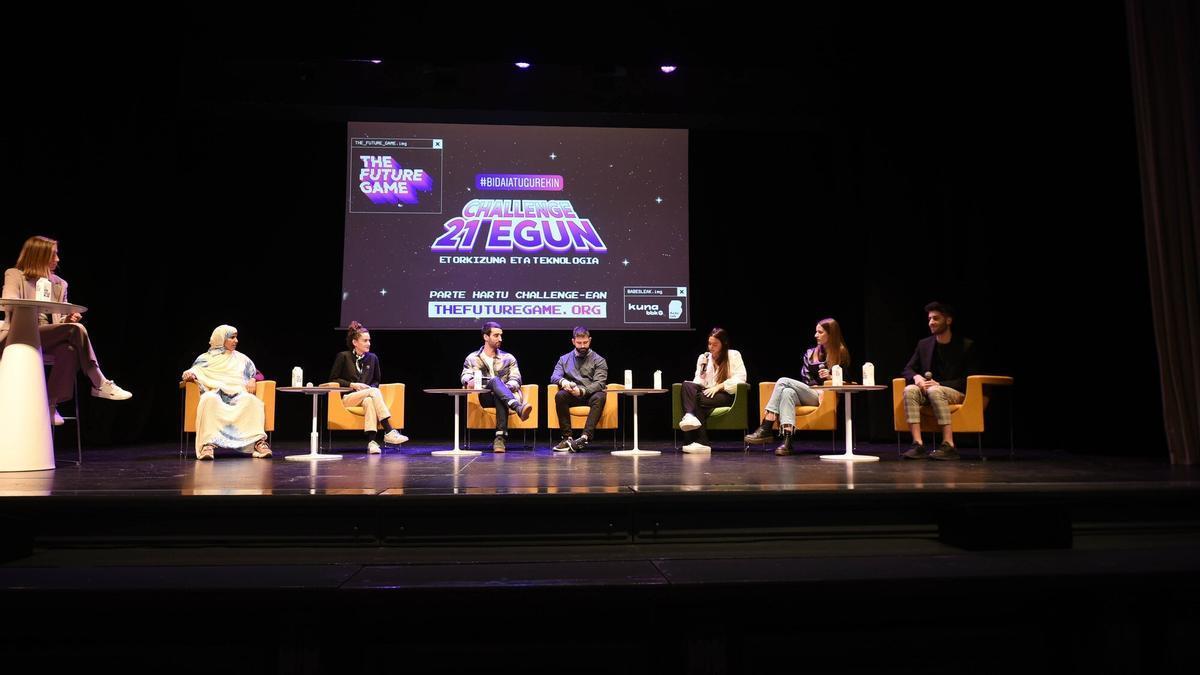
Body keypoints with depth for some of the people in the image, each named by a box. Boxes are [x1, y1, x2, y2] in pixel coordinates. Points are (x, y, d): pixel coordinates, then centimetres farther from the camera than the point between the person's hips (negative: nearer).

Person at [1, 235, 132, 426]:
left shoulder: (59, 284, 21)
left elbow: (61, 321, 20)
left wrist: (67, 319, -7)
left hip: (49, 338, 4)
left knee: (69, 350, -34)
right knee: (75, 330, -30)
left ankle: (51, 404, -31)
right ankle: (100, 385, -27)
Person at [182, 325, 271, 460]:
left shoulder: (241, 358, 25)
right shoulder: (206, 358, 20)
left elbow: (258, 374, 23)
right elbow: (194, 372, 11)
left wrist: (253, 380, 0)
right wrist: (188, 374, -14)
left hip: (238, 395, 1)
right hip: (215, 394, -1)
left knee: (251, 400, -36)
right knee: (209, 399, -40)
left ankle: (259, 442, -46)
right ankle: (208, 444, -49)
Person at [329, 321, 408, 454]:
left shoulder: (373, 358, 10)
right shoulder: (343, 356, 0)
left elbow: (377, 380, 20)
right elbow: (333, 379, 1)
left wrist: (371, 388, -3)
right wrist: (353, 385, -11)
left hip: (367, 396, 3)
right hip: (347, 398, -3)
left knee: (369, 401, -37)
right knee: (374, 392, -33)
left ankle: (371, 441, -48)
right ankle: (389, 432, -40)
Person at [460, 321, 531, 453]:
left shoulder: (508, 358, 17)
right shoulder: (472, 358, 16)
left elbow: (516, 380, 7)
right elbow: (465, 376, 4)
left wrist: (506, 388, -16)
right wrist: (469, 381, -21)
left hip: (501, 396, 1)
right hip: (485, 397, -1)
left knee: (500, 398, -40)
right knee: (495, 380, -36)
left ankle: (500, 437, -51)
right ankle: (519, 408, -58)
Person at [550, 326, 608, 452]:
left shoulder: (599, 360, 7)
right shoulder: (564, 359, 17)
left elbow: (599, 383, -6)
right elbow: (554, 377, 4)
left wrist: (582, 391, -25)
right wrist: (563, 382, -22)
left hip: (590, 395, -2)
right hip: (572, 397, 2)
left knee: (600, 396, -35)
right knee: (560, 395, -30)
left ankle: (585, 436, -47)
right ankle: (567, 437, -32)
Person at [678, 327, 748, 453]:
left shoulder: (734, 355, 7)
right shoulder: (703, 357, 19)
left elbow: (740, 378, -5)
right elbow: (699, 383, 12)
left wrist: (718, 387, -13)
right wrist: (703, 368, -6)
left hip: (726, 395, -4)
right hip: (708, 393, 4)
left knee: (698, 398, -33)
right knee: (687, 385, -28)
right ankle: (691, 417, -47)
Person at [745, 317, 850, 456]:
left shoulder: (841, 354, 6)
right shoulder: (810, 352, 19)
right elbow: (804, 377, 13)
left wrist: (830, 376, -12)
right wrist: (817, 388, -6)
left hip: (821, 397, -5)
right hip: (806, 394, 5)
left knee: (783, 381, -25)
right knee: (787, 392, -31)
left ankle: (766, 429, -32)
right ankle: (787, 441, -45)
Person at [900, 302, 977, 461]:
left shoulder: (966, 345, -1)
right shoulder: (924, 344, 12)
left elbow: (967, 380, -7)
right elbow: (908, 369, 12)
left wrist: (939, 384, -19)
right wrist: (916, 377, -13)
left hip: (957, 393, -4)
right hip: (928, 390, 4)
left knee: (934, 391, -38)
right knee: (909, 390, -29)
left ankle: (949, 445, -40)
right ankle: (918, 444, -38)